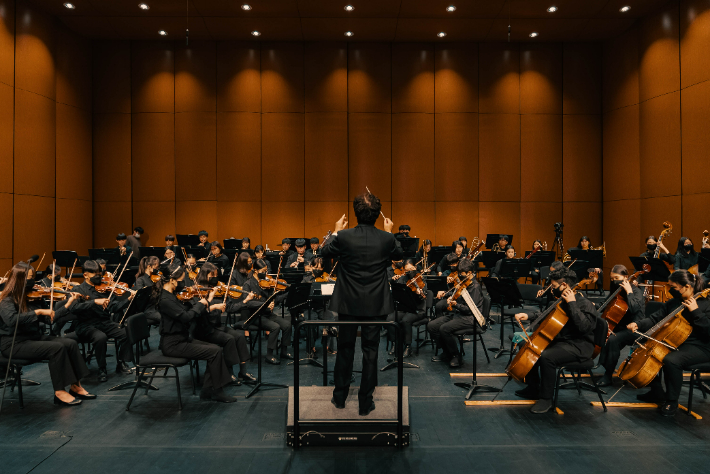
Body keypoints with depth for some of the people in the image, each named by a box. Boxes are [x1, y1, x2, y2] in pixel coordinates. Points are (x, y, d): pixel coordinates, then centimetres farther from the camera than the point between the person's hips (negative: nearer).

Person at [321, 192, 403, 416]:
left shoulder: (343, 237, -15)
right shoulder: (386, 239, -11)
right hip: (376, 304, 0)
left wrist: (336, 231, 18)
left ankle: (340, 397, 30)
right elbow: (398, 255, 11)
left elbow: (325, 253, 5)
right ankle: (365, 402, 18)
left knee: (345, 349, 16)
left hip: (348, 303, 0)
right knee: (371, 351, 10)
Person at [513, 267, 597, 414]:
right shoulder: (562, 301, 10)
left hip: (578, 347, -9)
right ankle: (533, 389, 17)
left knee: (546, 356, -32)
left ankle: (546, 399, -16)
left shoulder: (585, 304, -15)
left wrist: (572, 304, -28)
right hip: (560, 341, 10)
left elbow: (584, 327, -33)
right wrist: (529, 316, 15)